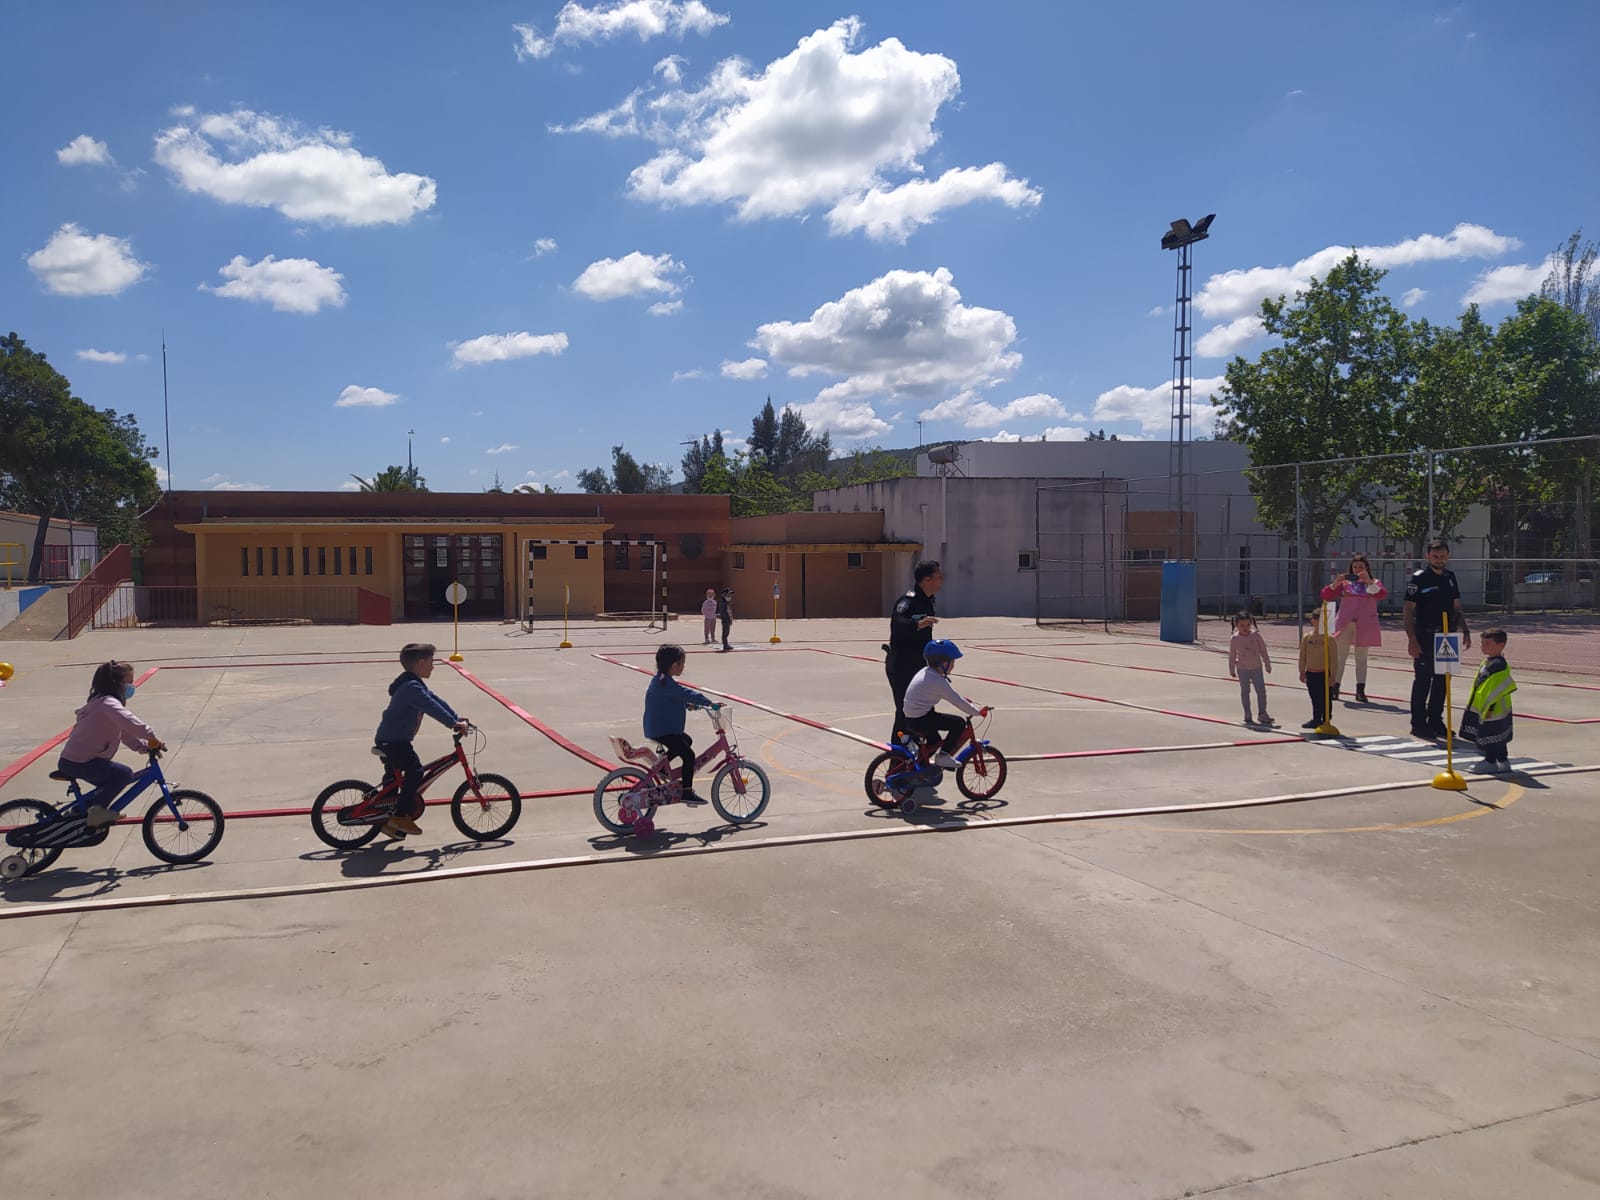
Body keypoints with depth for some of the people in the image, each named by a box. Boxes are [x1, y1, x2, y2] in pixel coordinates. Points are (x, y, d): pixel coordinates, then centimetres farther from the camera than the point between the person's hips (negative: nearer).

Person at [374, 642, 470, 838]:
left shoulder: (415, 684, 12)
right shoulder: (411, 687, -23)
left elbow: (436, 700, 10)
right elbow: (431, 707, -31)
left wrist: (457, 718, 4)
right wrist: (453, 724, -31)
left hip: (389, 739, 11)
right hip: (392, 741, -11)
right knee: (415, 771, -21)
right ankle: (401, 816, -17)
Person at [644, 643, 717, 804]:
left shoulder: (660, 680, 11)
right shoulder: (666, 683, -23)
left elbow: (678, 696, 24)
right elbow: (686, 693, -30)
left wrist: (688, 704, 10)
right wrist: (710, 703, -30)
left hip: (657, 729, 11)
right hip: (662, 732, -11)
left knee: (686, 741, 28)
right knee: (688, 755, -11)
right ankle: (687, 792, -6)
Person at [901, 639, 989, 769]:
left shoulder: (925, 672, 11)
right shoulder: (937, 680, -18)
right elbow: (956, 701, -17)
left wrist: (963, 699, 23)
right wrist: (977, 712, -8)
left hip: (911, 718, 10)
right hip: (920, 720, -10)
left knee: (935, 739, 33)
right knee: (959, 723, -10)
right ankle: (943, 755, -5)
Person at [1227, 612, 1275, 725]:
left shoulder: (1256, 635, -6)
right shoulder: (1234, 639, -8)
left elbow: (1263, 651, 2)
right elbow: (1232, 655, 0)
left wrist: (1267, 665, 5)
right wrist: (1232, 670, 3)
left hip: (1257, 668, 1)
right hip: (1243, 669, -1)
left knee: (1261, 690, -2)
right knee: (1245, 691, 6)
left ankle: (1262, 713, 5)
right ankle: (1247, 714, 15)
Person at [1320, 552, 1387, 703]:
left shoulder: (1374, 583, 9)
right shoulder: (1345, 582, 7)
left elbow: (1382, 594, -12)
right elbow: (1326, 596, 0)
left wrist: (1369, 581, -24)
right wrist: (1335, 583, -16)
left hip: (1364, 625, 0)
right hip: (1345, 623, 0)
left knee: (1361, 657, 4)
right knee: (1340, 656, 1)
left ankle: (1360, 690, 2)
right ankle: (1334, 688, 4)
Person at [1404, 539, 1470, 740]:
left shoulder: (1450, 577, 12)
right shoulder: (1418, 578, -7)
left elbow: (1457, 608, 19)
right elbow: (1409, 611, -10)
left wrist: (1464, 631, 9)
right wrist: (1411, 639, -17)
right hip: (1425, 637, -6)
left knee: (1442, 680, 10)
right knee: (1423, 680, -3)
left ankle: (1435, 721, 19)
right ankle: (1418, 724, 3)